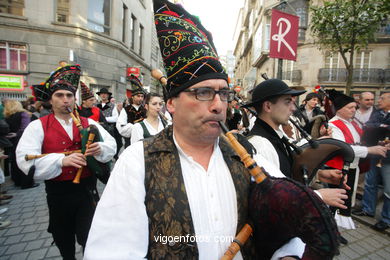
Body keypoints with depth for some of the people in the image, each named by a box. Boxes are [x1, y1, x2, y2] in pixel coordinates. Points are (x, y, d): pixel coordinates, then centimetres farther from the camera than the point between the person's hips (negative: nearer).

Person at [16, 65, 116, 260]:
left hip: (87, 189, 1)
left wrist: (100, 149, -27)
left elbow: (112, 146, -4)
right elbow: (25, 160, -17)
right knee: (64, 242, 20)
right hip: (58, 193, 0)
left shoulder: (89, 123, 3)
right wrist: (61, 160, -31)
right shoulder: (37, 126, -5)